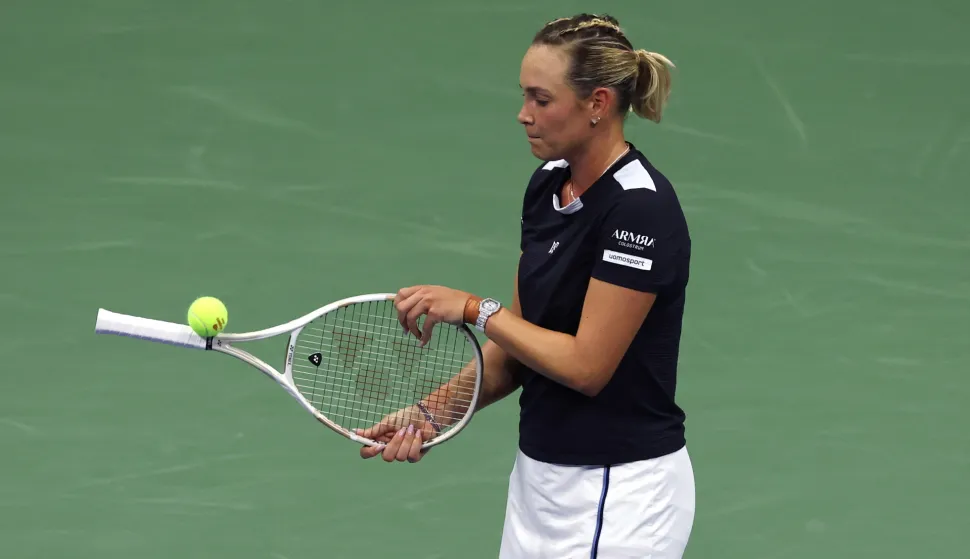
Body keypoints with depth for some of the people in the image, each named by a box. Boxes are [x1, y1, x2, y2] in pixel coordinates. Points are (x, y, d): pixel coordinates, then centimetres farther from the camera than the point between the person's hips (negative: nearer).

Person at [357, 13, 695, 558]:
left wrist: (474, 309, -14)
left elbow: (586, 365, -20)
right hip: (540, 478, 8)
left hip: (619, 492, -8)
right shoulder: (546, 187, 7)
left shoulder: (641, 208, -20)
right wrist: (433, 412, -1)